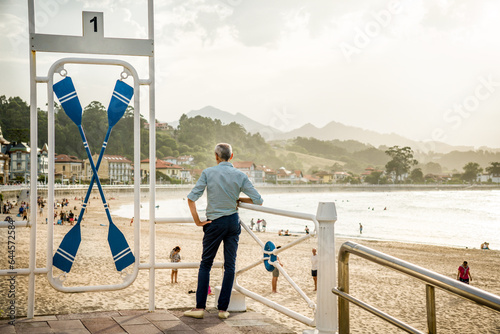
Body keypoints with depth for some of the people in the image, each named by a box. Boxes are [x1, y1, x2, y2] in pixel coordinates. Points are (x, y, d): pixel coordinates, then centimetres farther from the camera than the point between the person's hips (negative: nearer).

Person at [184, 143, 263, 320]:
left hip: (215, 223, -2)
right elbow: (258, 200, -3)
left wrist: (197, 221, -5)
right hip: (233, 222, 2)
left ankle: (200, 307, 6)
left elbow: (191, 198, -12)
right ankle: (223, 308, 10)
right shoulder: (240, 175, -2)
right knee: (230, 265, 8)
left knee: (205, 264, 8)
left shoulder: (208, 173, -6)